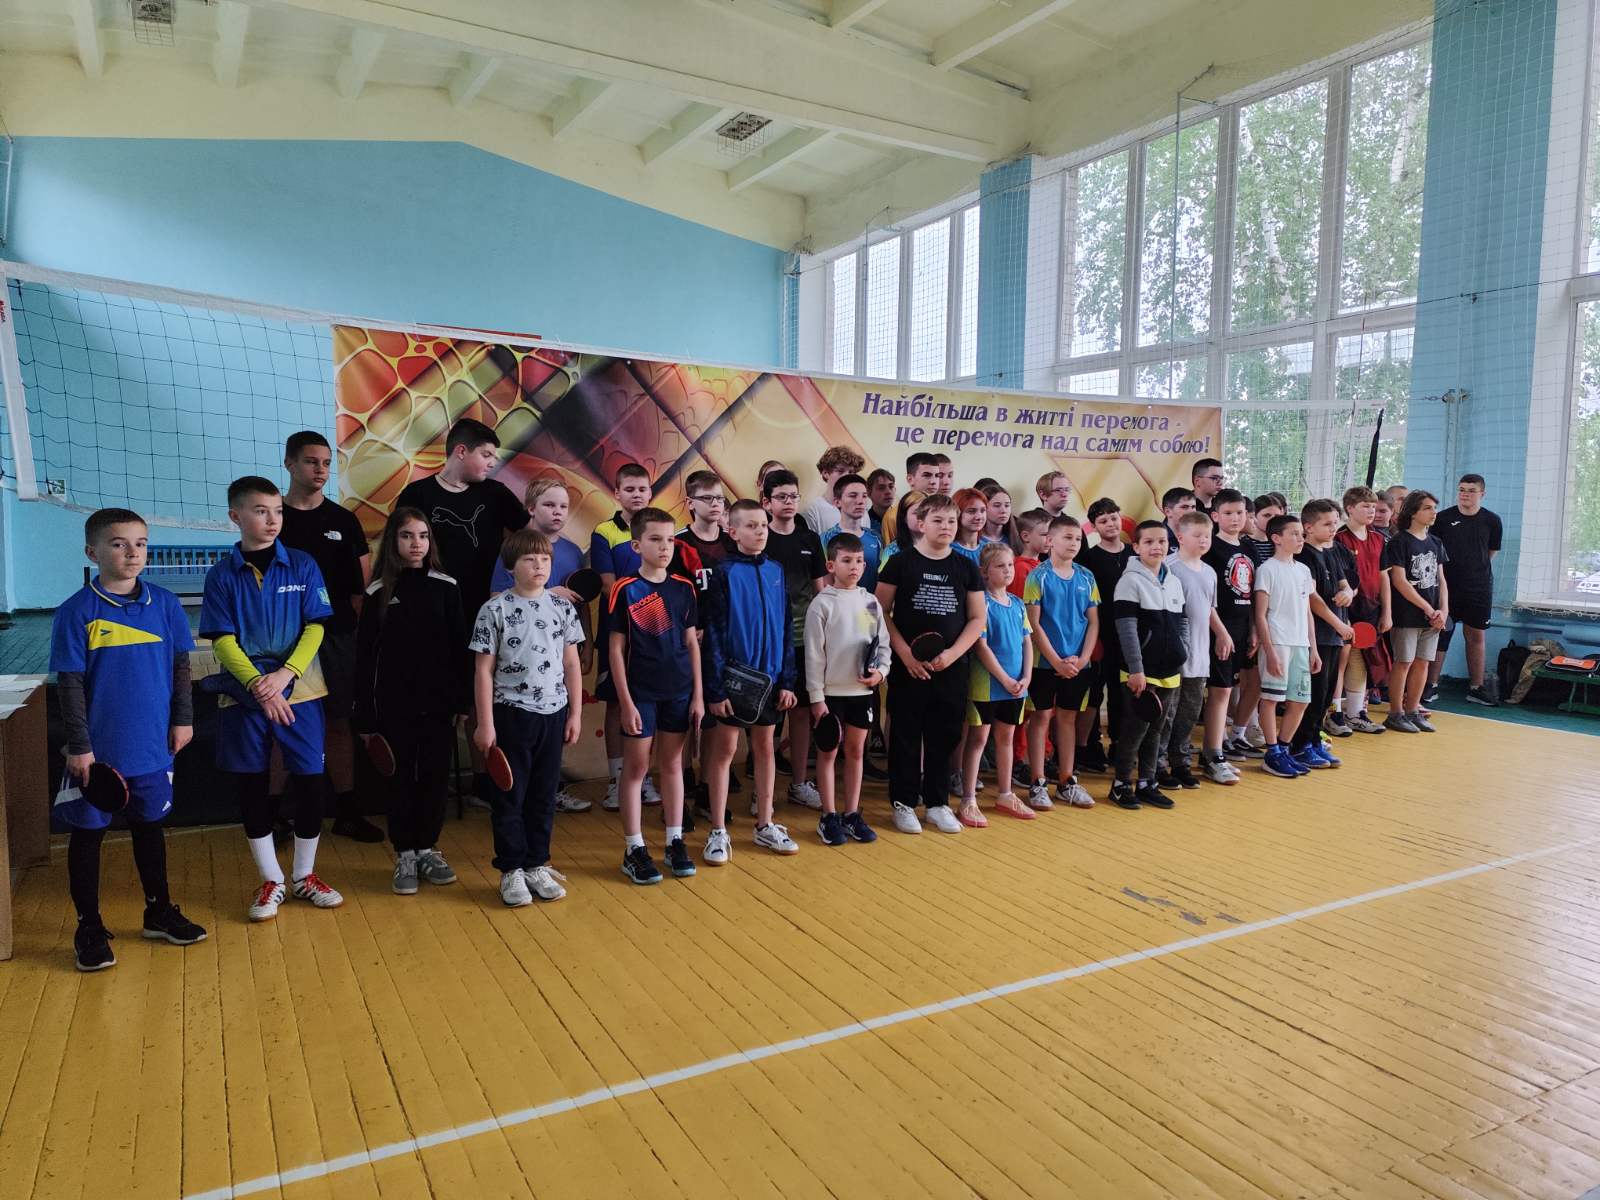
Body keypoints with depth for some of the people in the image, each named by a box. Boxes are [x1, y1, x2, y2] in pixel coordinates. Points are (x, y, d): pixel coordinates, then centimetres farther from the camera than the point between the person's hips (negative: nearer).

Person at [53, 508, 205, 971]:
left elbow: (180, 666, 7)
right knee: (88, 832, 9)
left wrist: (182, 719, 5)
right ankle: (89, 928, 23)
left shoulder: (165, 604, 0)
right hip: (97, 746, -3)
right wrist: (79, 746, -11)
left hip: (152, 743, 3)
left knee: (149, 825, 17)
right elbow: (70, 684, -9)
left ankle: (159, 911, 32)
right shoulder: (76, 612, -10)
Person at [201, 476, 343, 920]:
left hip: (300, 692, 0)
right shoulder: (222, 574, 1)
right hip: (243, 696, 0)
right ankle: (271, 881, 22)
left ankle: (304, 876, 21)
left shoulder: (302, 566, 1)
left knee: (309, 782, 1)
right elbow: (223, 641, -5)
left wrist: (285, 674, -17)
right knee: (250, 786, 6)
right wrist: (258, 685, -18)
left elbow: (315, 628, -3)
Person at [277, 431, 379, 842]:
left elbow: (363, 584, 9)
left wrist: (364, 632, 0)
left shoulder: (343, 521, 8)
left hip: (336, 636, 2)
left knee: (338, 723, 8)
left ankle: (346, 811, 15)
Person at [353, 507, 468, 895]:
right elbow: (365, 657, 0)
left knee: (435, 777, 8)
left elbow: (458, 649, 2)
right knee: (401, 780, 7)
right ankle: (405, 855, 19)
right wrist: (365, 716, -3)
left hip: (438, 703, 1)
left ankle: (428, 849, 23)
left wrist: (461, 701, -1)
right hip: (395, 706, -1)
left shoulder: (445, 588, 1)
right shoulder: (379, 593, -1)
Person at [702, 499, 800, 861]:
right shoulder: (724, 573, -8)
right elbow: (714, 634, -9)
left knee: (765, 747, 13)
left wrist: (787, 680, 3)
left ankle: (765, 825, 24)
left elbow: (785, 629, 7)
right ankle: (718, 831, 12)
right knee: (723, 750, 4)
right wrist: (715, 688, -13)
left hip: (769, 676, 5)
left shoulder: (776, 571, 5)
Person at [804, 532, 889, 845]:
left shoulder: (871, 602, 4)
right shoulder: (822, 603, -8)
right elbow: (814, 654, -8)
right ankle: (829, 817, 15)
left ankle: (852, 814, 22)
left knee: (856, 751, 11)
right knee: (828, 752, 6)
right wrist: (816, 696, -11)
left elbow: (883, 643, 11)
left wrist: (881, 670, -9)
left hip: (863, 690, 4)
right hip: (831, 691, -4)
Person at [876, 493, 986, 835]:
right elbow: (881, 612, -3)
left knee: (943, 736, 10)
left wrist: (952, 653, -7)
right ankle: (903, 803, 16)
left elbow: (978, 618, 7)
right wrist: (906, 654, -12)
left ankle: (938, 803, 23)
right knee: (906, 736, 4)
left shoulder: (966, 567, 6)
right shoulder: (901, 562, -2)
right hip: (908, 667, -3)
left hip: (951, 667, 3)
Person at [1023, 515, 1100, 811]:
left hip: (1078, 664, 4)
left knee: (1068, 718, 12)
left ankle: (1067, 782, 20)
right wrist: (1057, 661, -13)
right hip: (1045, 662, -4)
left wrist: (1083, 658, -6)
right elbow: (1033, 623, -10)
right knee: (1041, 717, 3)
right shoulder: (1039, 576, -7)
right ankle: (1037, 784, 8)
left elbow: (1093, 621, 6)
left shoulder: (1086, 577, 6)